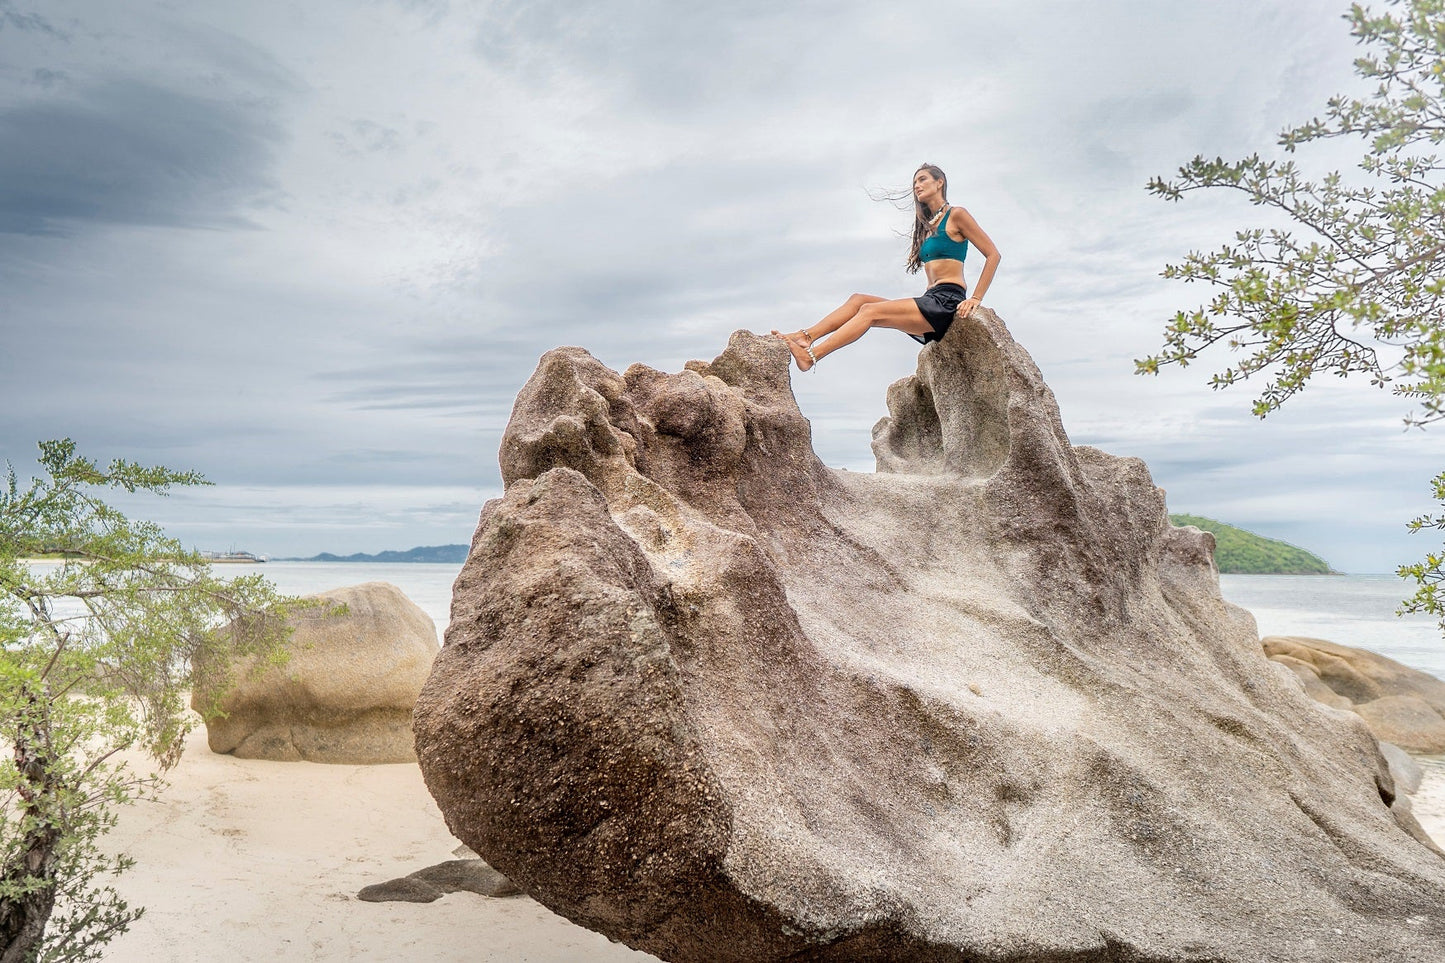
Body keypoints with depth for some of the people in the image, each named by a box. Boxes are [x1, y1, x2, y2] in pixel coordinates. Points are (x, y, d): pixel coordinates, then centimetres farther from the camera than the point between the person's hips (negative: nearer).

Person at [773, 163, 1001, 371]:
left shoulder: (956, 215, 2)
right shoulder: (927, 227, 27)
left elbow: (993, 255, -2)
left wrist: (976, 299, -10)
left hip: (947, 301, -8)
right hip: (931, 301, 8)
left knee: (870, 311, -21)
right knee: (858, 300, -5)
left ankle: (810, 356, -32)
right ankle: (805, 337, -18)